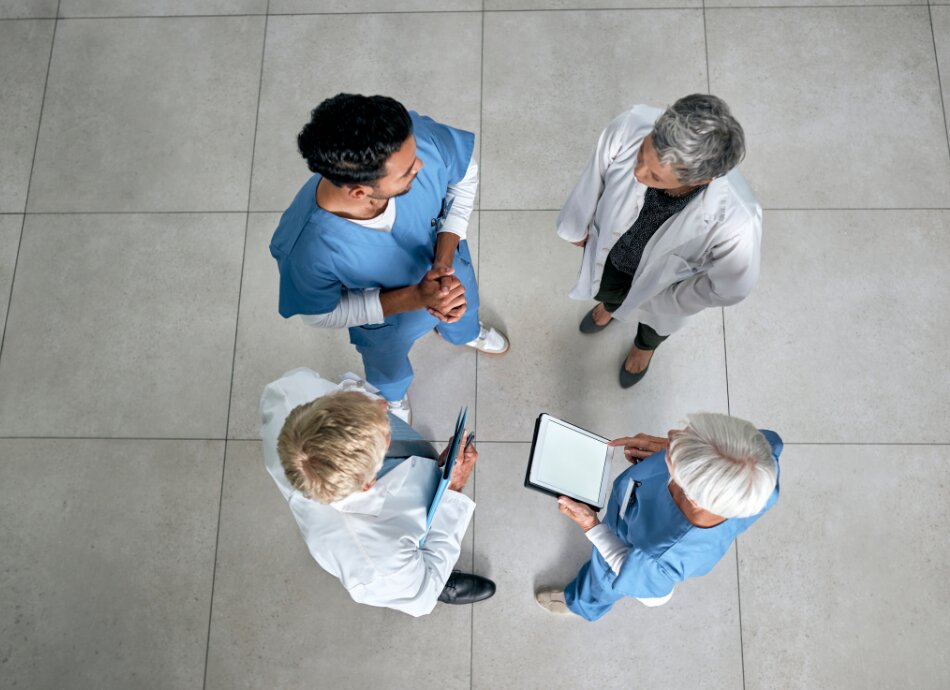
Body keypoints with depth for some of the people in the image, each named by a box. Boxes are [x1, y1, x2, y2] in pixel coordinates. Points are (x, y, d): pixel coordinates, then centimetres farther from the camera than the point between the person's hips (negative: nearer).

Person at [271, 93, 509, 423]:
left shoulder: (413, 135, -40)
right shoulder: (306, 248, -46)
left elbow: (465, 174, -17)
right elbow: (322, 314, -24)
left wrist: (446, 261, -28)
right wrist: (416, 297, -35)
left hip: (447, 260, 3)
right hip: (384, 312, -2)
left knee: (463, 306, 38)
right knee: (389, 366, 33)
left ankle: (463, 333, 77)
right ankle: (393, 396, 72)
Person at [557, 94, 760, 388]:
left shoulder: (736, 219, -47)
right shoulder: (630, 127, -41)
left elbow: (730, 286, -24)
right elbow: (594, 179, -17)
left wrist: (663, 302, -7)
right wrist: (579, 227, 2)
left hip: (660, 278, -1)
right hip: (610, 250, 2)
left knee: (654, 318, 35)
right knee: (605, 289, 37)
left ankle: (645, 346, 73)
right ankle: (611, 305, 77)